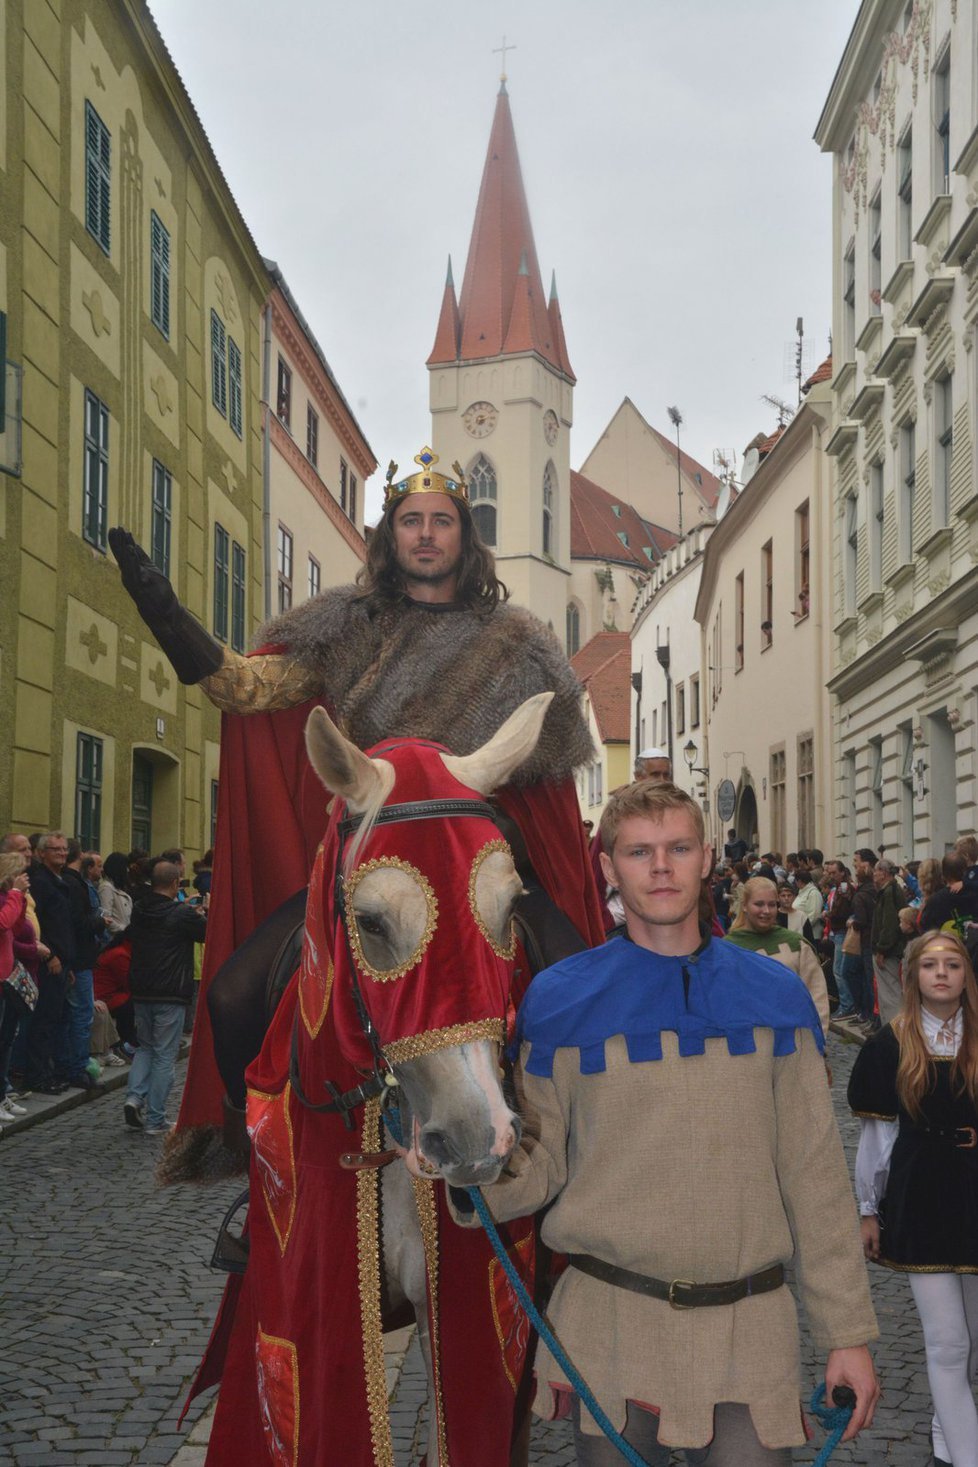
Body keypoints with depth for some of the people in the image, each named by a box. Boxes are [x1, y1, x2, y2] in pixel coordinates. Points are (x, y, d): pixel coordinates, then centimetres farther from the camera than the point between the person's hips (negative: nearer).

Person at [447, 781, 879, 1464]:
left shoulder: (776, 997, 2)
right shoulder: (560, 999, -3)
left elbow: (815, 1172, 4)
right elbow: (540, 1165, -1)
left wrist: (849, 1330, 3)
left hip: (751, 1328, 1)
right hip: (611, 1323, -1)